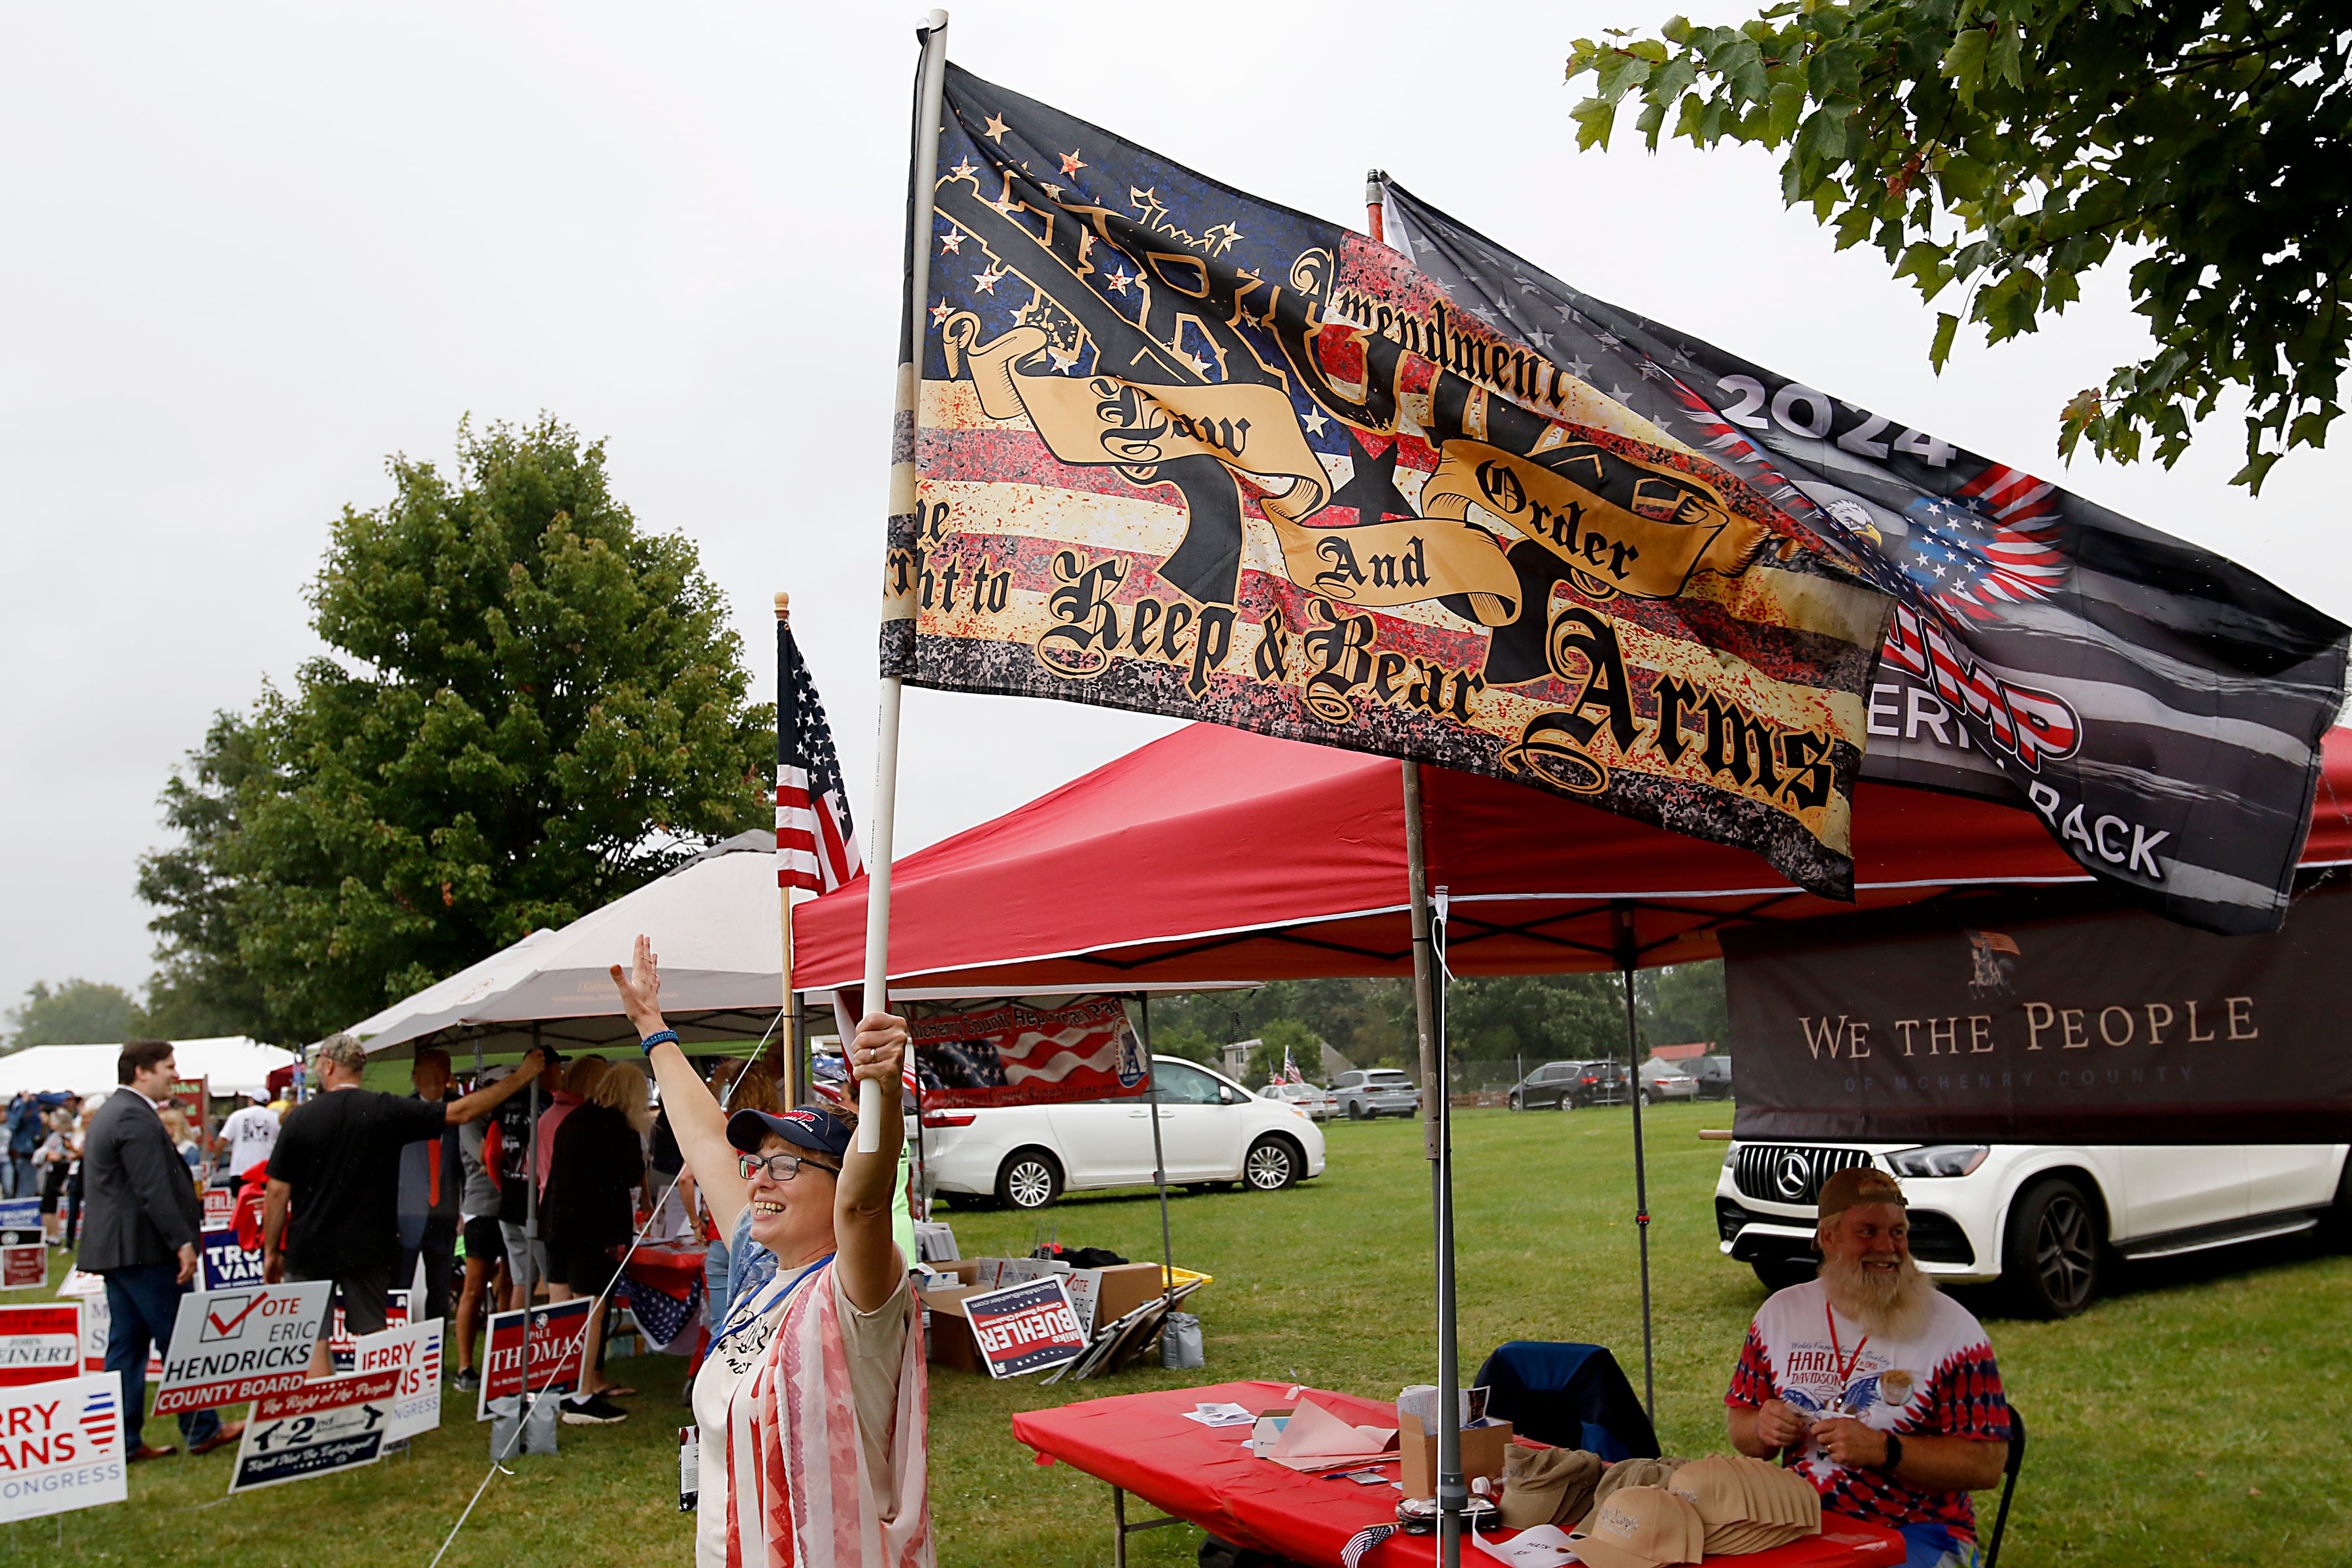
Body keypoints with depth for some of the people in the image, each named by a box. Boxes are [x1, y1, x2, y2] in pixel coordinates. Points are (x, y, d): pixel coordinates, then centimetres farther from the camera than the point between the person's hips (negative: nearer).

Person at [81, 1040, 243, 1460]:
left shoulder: (107, 1114, 17)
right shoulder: (136, 1118, -17)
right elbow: (153, 1190, -23)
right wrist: (183, 1242, -22)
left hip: (113, 1248, 11)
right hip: (144, 1248, -11)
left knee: (126, 1345, 11)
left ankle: (124, 1440, 14)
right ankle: (202, 1431, 6)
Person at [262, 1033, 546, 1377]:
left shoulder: (301, 1117, -7)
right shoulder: (387, 1110, -6)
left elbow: (278, 1192, -5)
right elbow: (462, 1111, -6)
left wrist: (271, 1251, 6)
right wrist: (521, 1077, 0)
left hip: (309, 1249, -1)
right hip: (367, 1247, 1)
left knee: (313, 1342, 5)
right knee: (374, 1334, 12)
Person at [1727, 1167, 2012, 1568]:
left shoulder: (1953, 1328, -4)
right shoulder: (1780, 1312, 7)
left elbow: (1987, 1464, -9)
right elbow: (1740, 1430, 14)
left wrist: (1883, 1449, -20)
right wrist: (1763, 1428, -9)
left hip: (1916, 1533, -2)